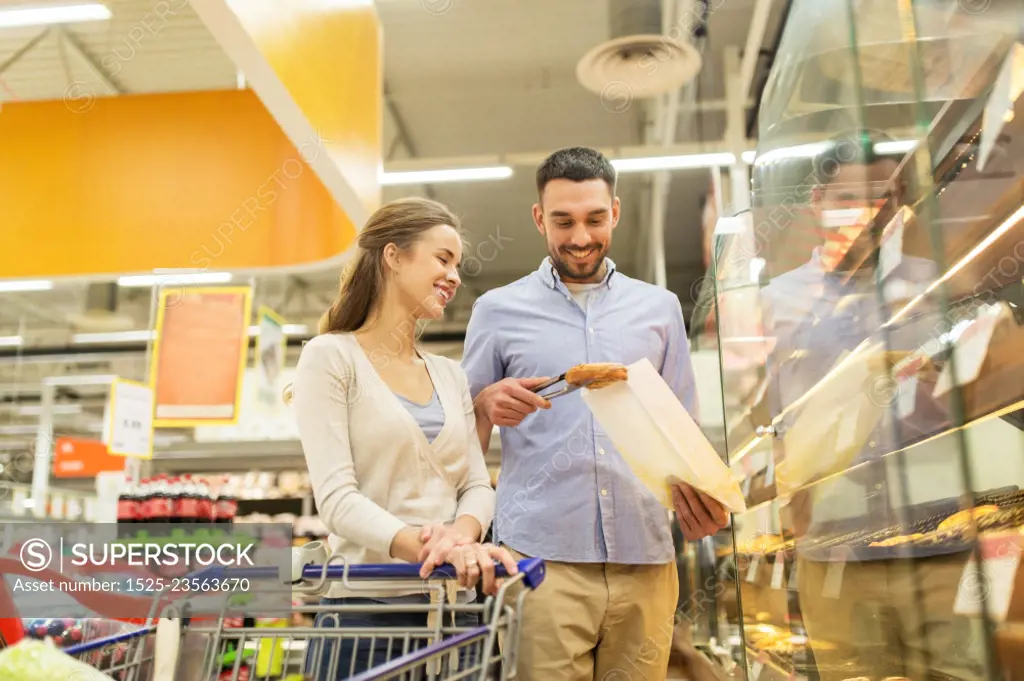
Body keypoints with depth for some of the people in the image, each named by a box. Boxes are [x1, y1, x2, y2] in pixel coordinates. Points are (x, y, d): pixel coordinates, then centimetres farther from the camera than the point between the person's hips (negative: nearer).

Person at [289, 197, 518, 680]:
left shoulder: (450, 375, 14)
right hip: (368, 607, -5)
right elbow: (336, 496, -14)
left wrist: (462, 534, -15)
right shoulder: (331, 357, -4)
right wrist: (425, 548, -29)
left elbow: (477, 485, 8)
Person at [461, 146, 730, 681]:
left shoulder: (660, 309, 12)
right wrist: (488, 406, -13)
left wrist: (701, 500, -6)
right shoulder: (498, 310, 7)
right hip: (542, 558, -2)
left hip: (644, 557, 2)